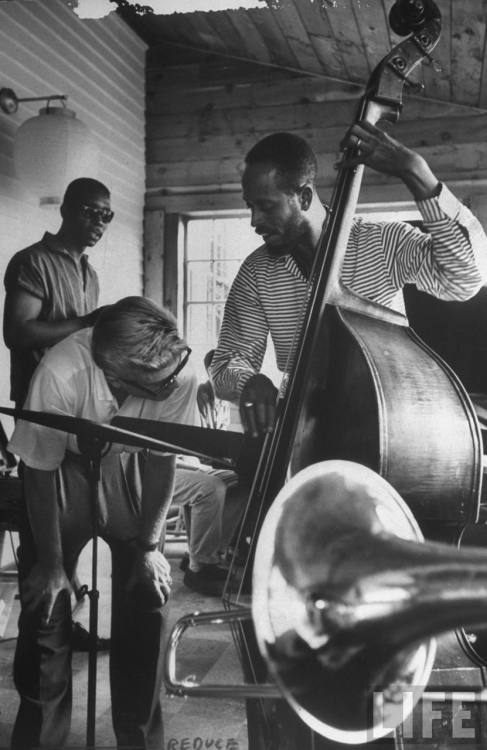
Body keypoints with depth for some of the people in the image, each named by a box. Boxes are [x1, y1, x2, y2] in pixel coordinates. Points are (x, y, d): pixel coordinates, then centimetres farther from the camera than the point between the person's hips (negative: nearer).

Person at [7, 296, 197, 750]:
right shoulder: (61, 373, -37)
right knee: (45, 603, -4)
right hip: (63, 469, -2)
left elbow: (163, 460, -13)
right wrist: (52, 563, -13)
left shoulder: (179, 374, -31)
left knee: (147, 594, -3)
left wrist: (148, 548, -10)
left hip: (129, 468, 2)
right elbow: (40, 474, -21)